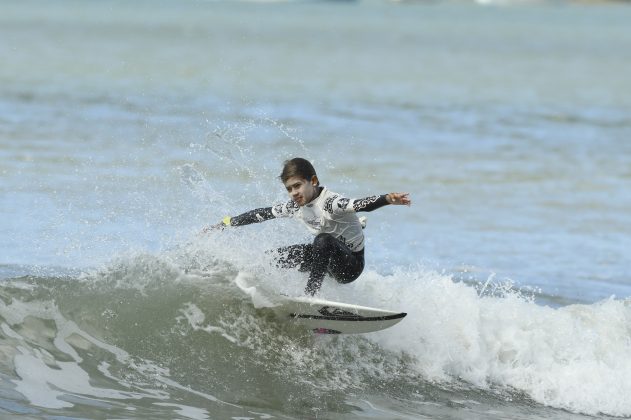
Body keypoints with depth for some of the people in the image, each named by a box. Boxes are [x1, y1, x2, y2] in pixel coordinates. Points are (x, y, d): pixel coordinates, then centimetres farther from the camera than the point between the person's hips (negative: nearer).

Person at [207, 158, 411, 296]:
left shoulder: (329, 202, -27)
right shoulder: (296, 206, -3)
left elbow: (360, 205, -44)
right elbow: (262, 214, 8)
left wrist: (388, 199, -64)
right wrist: (226, 224, 13)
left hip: (351, 264, -8)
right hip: (328, 259, 8)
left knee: (324, 241, -36)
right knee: (277, 256, 3)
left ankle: (310, 295, -35)